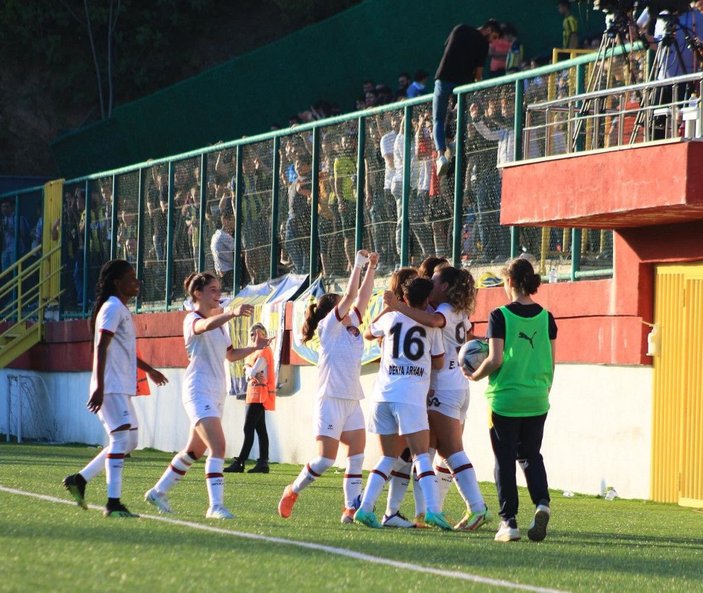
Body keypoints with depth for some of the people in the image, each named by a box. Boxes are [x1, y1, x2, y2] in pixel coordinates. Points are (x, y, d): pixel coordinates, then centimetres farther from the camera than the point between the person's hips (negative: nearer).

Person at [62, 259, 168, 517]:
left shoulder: (121, 310, 20)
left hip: (122, 389, 10)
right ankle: (113, 503, -15)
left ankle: (79, 480, 16)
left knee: (129, 441, 11)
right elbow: (101, 348, -19)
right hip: (111, 387, -10)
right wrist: (99, 387, -26)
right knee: (121, 439, -14)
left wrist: (148, 369, 46)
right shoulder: (112, 308, -11)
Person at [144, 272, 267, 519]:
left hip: (217, 394, 9)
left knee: (195, 450, 16)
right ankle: (216, 505, -24)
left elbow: (230, 354, 27)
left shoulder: (219, 321, 17)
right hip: (199, 392, -9)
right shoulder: (192, 320, -10)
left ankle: (158, 492, 30)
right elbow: (206, 325, -36)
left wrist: (254, 347, 10)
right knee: (218, 446, -21)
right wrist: (232, 313, -52)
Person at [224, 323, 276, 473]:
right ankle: (263, 462, 8)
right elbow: (249, 375, 13)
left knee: (248, 429, -12)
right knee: (260, 429, 8)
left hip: (259, 394, -10)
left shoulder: (264, 352, -11)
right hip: (254, 394, 10)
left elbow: (252, 372, -19)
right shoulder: (255, 351, 18)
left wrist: (248, 369, 1)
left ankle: (239, 462, -14)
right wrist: (251, 373, -8)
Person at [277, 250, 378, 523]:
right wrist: (358, 264, -8)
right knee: (326, 459, -9)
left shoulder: (351, 327, 15)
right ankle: (293, 491, 11)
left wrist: (371, 268, 6)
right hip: (331, 400, -7)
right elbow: (351, 295, -11)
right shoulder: (328, 327, -4)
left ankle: (351, 509, -5)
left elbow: (362, 296, 14)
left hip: (352, 402, 7)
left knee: (357, 456, -4)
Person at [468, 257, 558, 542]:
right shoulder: (545, 318, 3)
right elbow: (551, 363, 7)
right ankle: (542, 502, -8)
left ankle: (509, 521, 4)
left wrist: (475, 376, 4)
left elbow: (495, 360, -14)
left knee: (505, 460, 6)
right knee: (530, 455, 16)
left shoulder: (500, 316, -10)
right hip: (536, 401, 4)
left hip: (505, 399, -4)